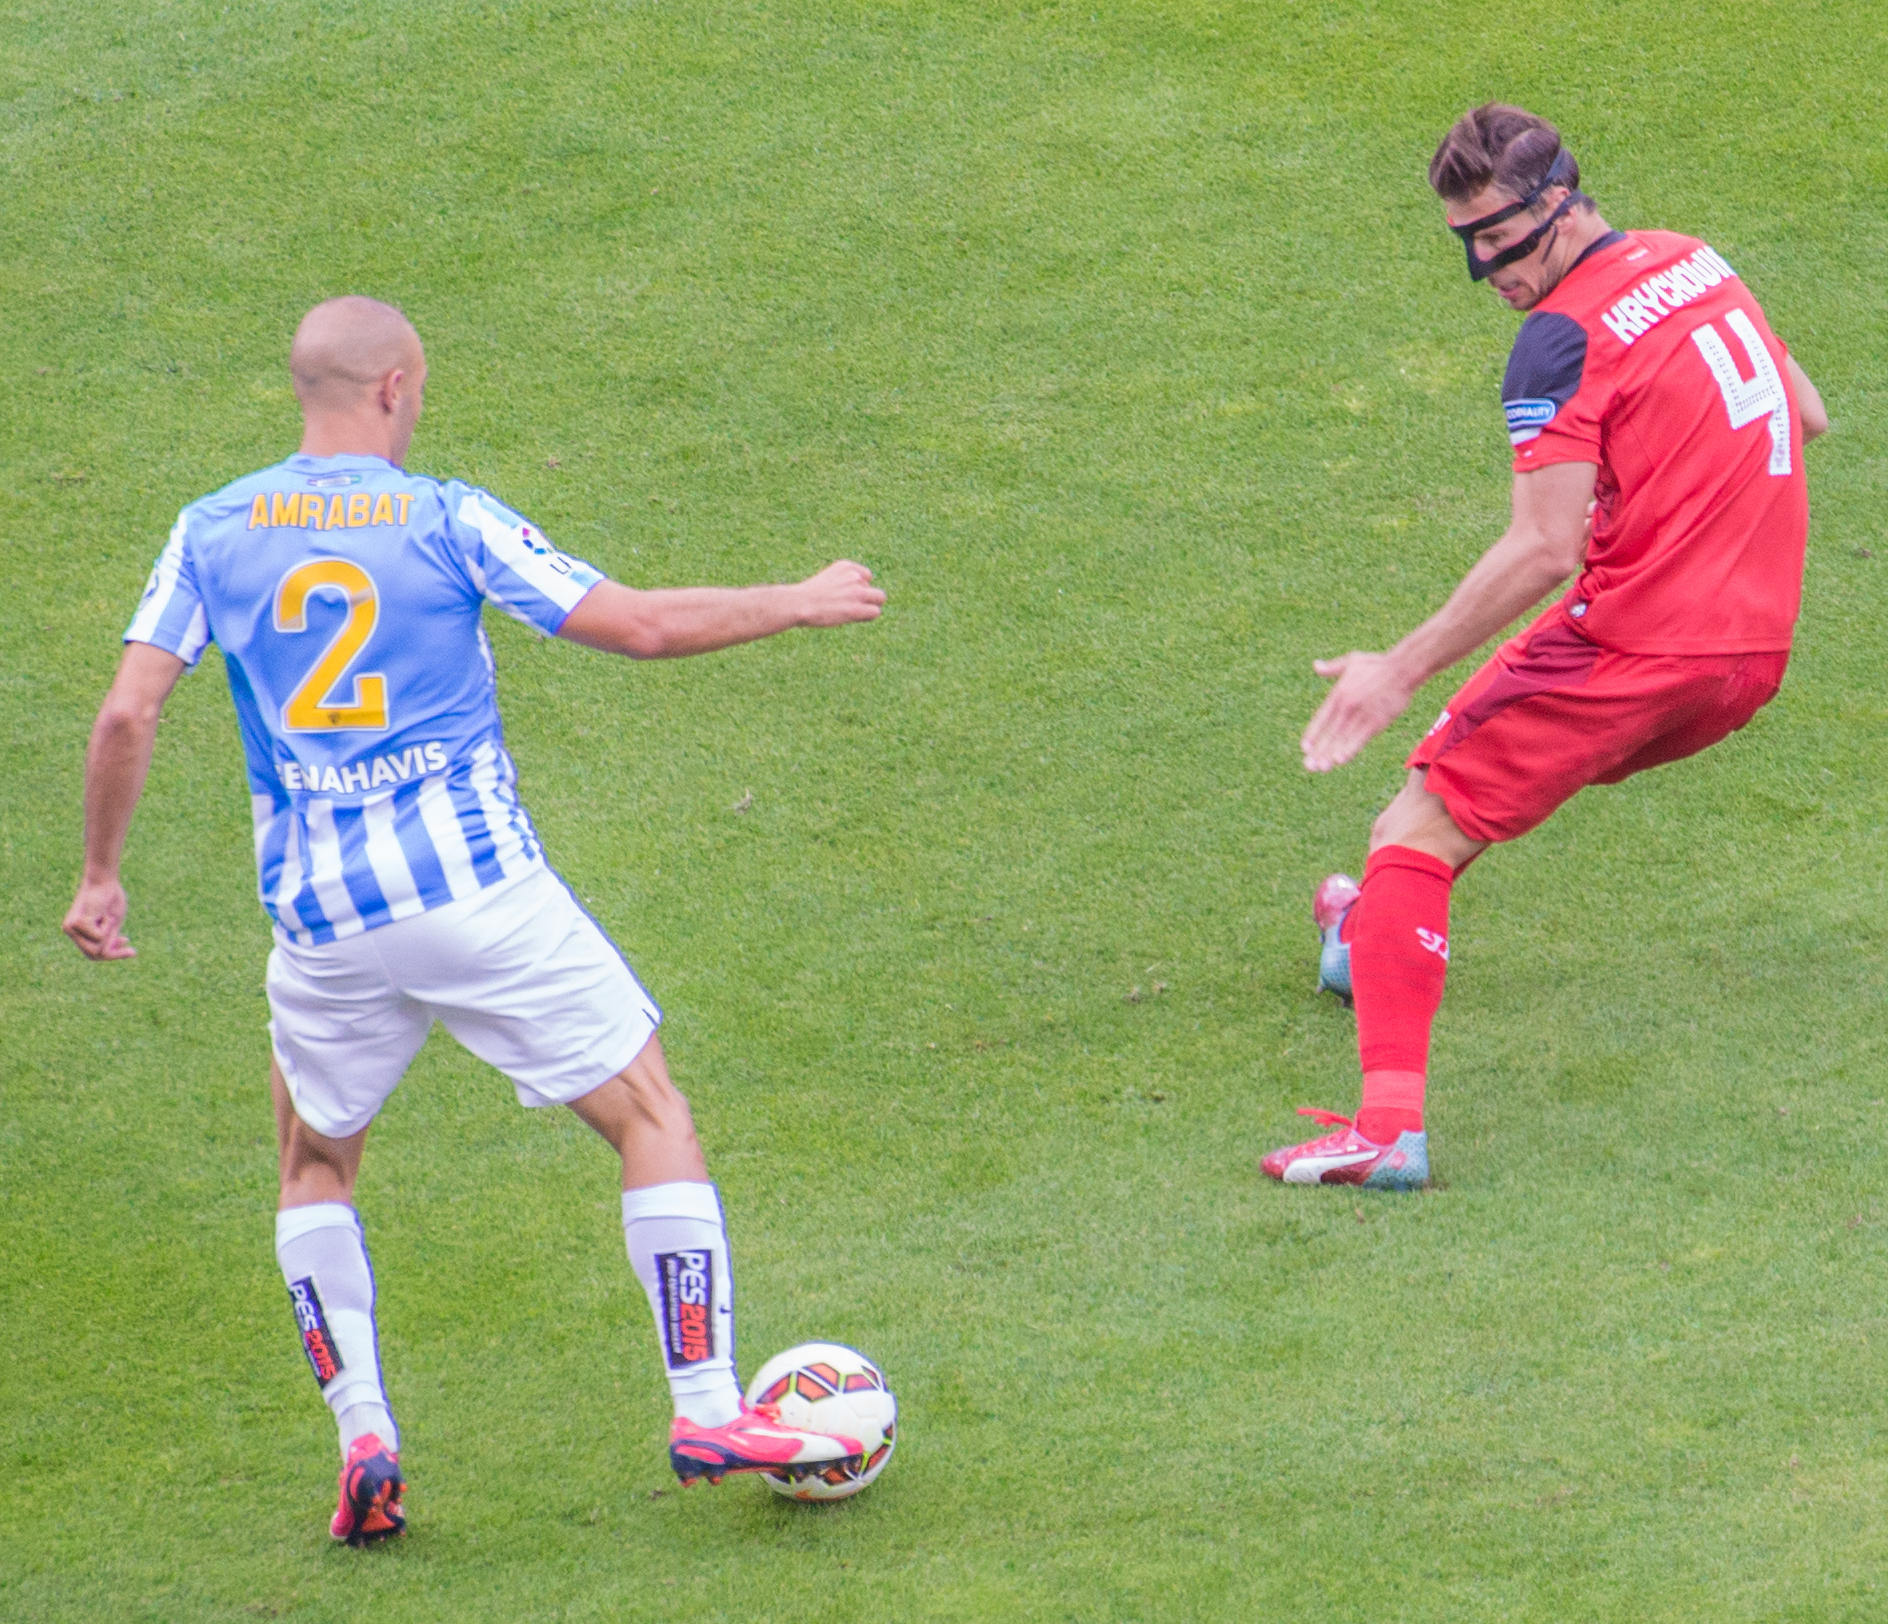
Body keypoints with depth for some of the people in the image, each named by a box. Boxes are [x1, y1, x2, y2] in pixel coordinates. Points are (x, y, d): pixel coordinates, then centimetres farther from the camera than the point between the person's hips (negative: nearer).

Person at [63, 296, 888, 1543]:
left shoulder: (214, 532, 5)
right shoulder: (448, 521, -4)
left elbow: (128, 712, 0)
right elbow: (636, 625, -5)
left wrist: (100, 875, 12)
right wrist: (802, 604, 8)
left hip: (320, 914, 4)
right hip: (477, 883, -3)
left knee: (317, 1164, 23)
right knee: (654, 1120, 7)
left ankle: (364, 1443, 11)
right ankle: (708, 1412, 2)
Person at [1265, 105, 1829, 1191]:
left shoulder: (1565, 337, -14)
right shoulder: (1696, 263, 10)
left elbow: (1546, 550, -20)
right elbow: (1806, 416, 21)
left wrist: (1402, 671, -17)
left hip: (1633, 653, -9)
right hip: (1756, 652, 9)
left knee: (1415, 832, -6)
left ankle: (1390, 1119, -19)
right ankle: (1386, 937, 50)